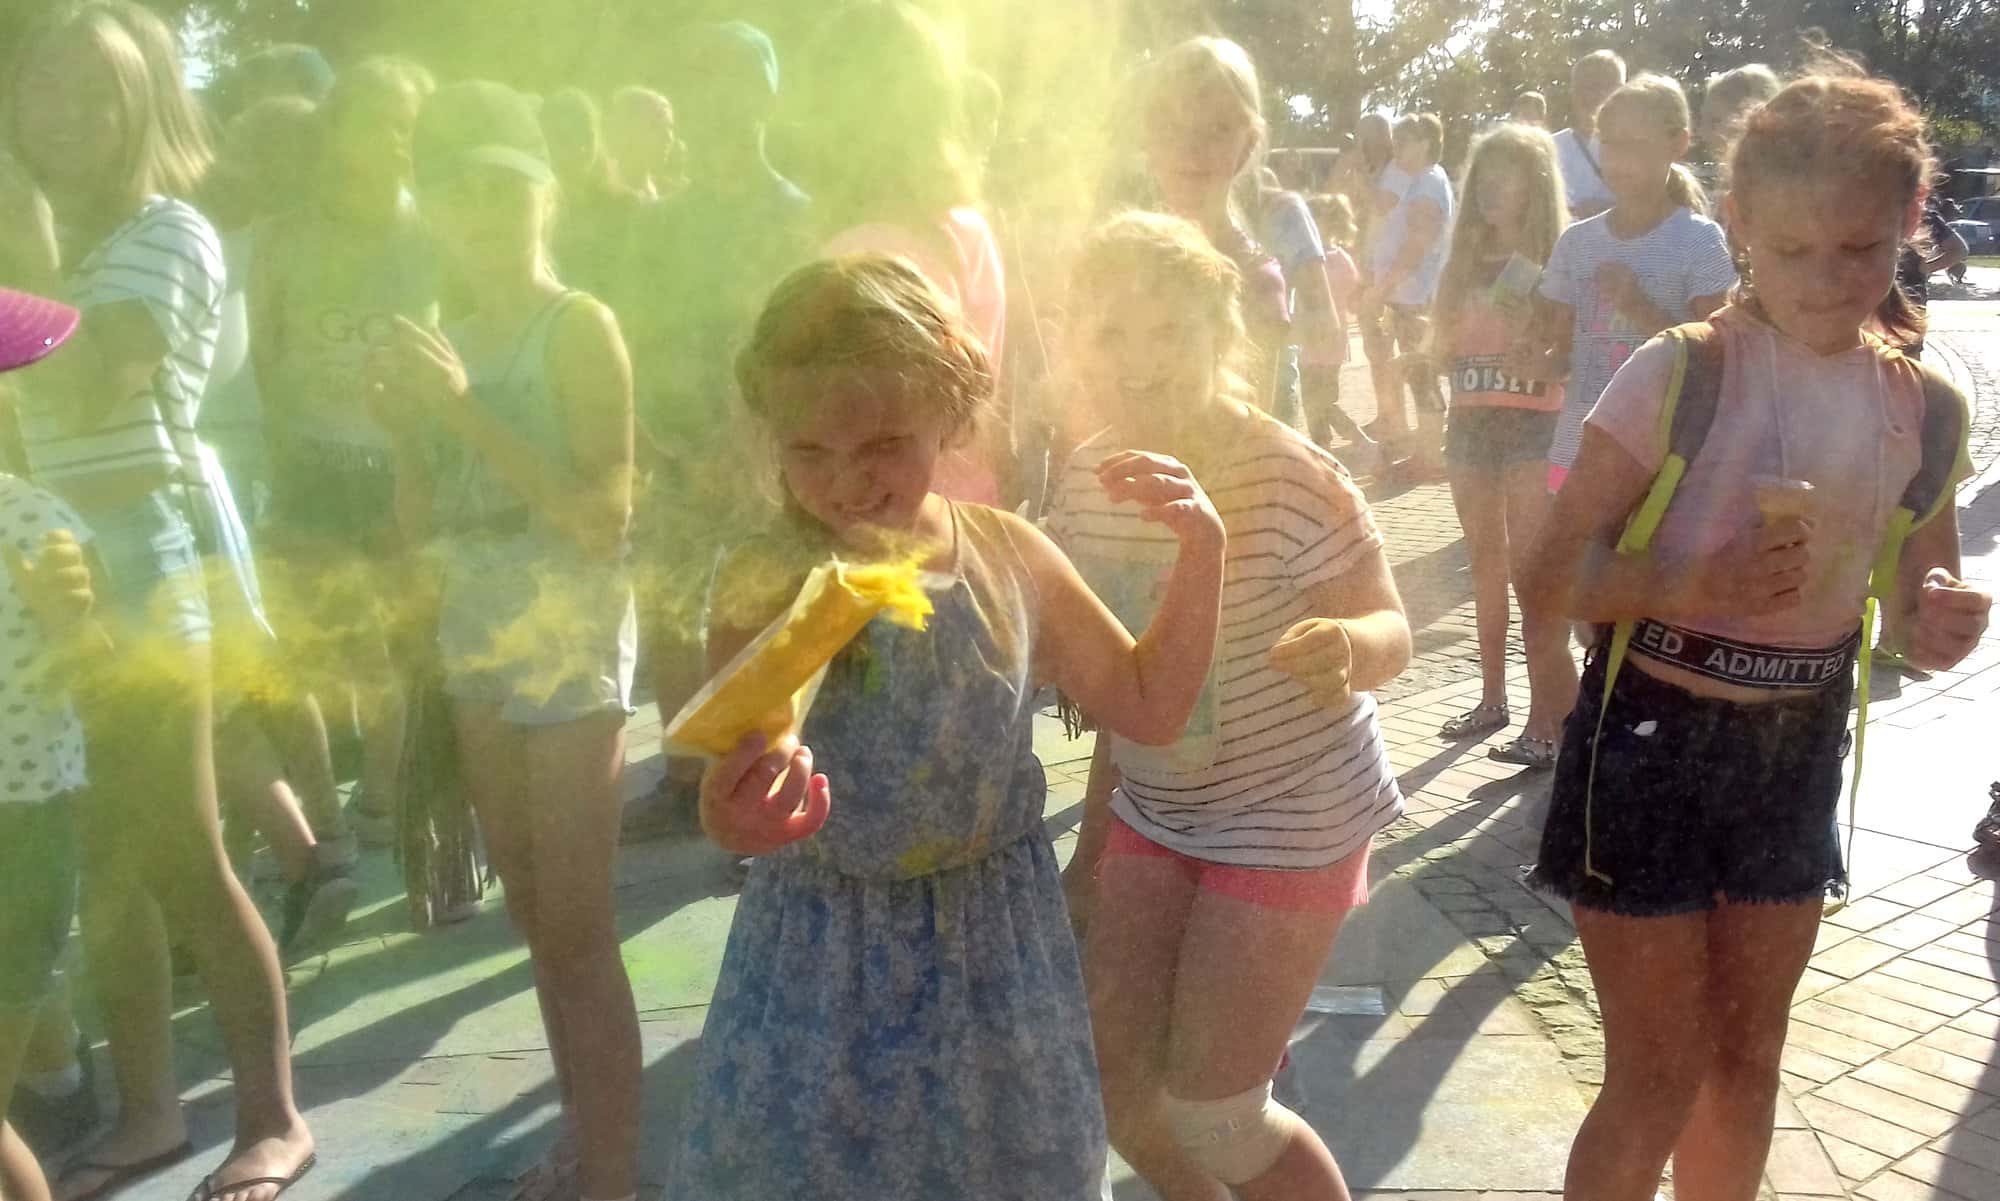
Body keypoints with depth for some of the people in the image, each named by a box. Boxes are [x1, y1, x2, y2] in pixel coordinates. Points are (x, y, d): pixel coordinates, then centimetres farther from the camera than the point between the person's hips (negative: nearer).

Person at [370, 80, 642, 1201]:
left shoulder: (579, 325, -8)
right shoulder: (447, 341, 11)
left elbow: (604, 518, -17)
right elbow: (421, 521, 13)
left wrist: (462, 411, -19)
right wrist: (407, 421, -4)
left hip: (574, 650, -6)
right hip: (479, 649, 7)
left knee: (579, 930, -6)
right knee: (538, 921, 13)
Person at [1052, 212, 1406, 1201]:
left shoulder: (1292, 479, -23)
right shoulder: (1086, 480, -6)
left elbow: (1390, 633, -15)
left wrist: (1347, 648, -40)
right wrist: (1093, 840, 11)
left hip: (1291, 814, -5)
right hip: (1154, 811, 6)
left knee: (1209, 1116, -1)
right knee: (1107, 1081, 8)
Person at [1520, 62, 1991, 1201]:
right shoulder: (1678, 375, -16)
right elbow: (1554, 571, -13)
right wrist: (1684, 586, -31)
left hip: (1798, 756, 5)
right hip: (1653, 745, -5)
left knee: (1747, 1066, 20)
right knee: (1661, 1083, 3)